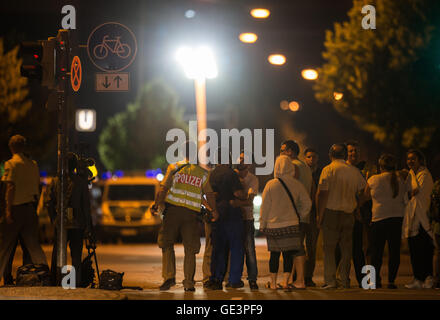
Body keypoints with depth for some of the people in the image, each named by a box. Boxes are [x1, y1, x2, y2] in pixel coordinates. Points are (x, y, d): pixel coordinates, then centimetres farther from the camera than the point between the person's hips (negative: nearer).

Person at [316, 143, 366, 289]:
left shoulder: (328, 170, -7)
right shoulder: (354, 171, 6)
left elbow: (322, 194, -11)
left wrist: (319, 216, -7)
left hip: (331, 212, -4)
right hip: (349, 213, 4)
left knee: (329, 248, 1)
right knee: (346, 248, 10)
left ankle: (330, 281, -4)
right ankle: (345, 280, 10)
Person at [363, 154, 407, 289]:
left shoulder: (373, 180, -3)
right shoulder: (401, 181, 4)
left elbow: (366, 196, 11)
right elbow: (404, 200, 12)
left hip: (379, 218, -2)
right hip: (398, 217, 2)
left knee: (376, 252, 7)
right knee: (394, 251, 3)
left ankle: (376, 280, 7)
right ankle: (391, 280, 0)